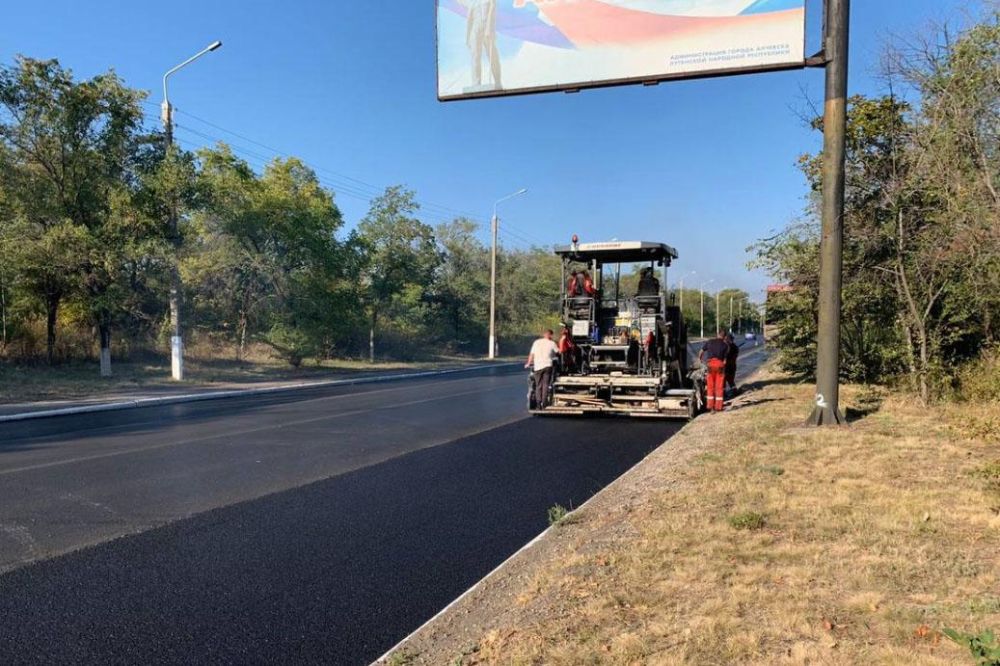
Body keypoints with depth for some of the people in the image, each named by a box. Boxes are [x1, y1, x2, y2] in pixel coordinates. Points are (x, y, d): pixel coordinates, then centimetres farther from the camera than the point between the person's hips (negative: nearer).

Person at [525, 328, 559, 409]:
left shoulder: (536, 342, 8)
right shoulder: (551, 343, 3)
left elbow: (531, 354, 6)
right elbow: (558, 352, 15)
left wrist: (528, 364, 16)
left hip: (537, 366, 2)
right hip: (547, 365, -2)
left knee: (538, 386, 8)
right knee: (545, 385, 2)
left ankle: (538, 404, 3)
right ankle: (544, 404, -3)